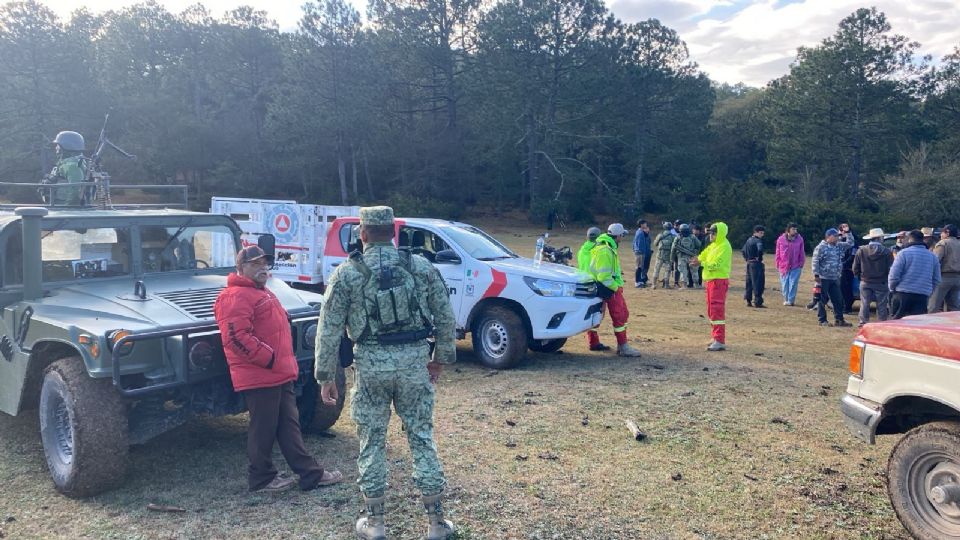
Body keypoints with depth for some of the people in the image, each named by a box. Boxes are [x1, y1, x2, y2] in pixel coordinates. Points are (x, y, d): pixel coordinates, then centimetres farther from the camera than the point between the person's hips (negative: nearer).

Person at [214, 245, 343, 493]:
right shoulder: (235, 297, -13)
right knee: (264, 429, 1)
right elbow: (236, 337, -24)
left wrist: (286, 362, 22)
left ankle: (311, 474, 17)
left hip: (280, 374, 10)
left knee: (289, 426, 12)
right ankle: (261, 478, 16)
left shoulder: (262, 293, 21)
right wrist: (269, 358, -22)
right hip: (259, 377, -10)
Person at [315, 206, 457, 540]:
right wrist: (441, 358, 16)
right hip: (415, 361, 2)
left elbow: (329, 329, -3)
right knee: (422, 438, 10)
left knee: (372, 442, 12)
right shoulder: (421, 267, 2)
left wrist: (326, 377, 4)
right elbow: (446, 318, 5)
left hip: (371, 364, -1)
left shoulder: (347, 273, -2)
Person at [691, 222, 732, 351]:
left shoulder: (724, 246, -13)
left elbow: (717, 264, -22)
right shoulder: (713, 245, 16)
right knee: (711, 310, 16)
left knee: (717, 309, -12)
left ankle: (720, 341, -13)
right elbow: (704, 254, 13)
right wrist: (698, 259, -8)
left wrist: (701, 264, -25)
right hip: (711, 279, 10)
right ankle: (715, 337, 26)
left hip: (719, 280, -10)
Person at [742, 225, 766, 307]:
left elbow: (743, 250, 20)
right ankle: (757, 302, -4)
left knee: (749, 282, 12)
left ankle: (748, 301, 15)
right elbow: (760, 250, -30)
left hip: (749, 264, 8)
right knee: (758, 283, -4)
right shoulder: (758, 240, -12)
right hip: (756, 264, -8)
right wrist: (759, 258, -16)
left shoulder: (749, 240, 13)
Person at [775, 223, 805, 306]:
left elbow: (801, 252, 6)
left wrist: (801, 263, 3)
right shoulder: (781, 239, -1)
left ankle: (791, 300, 2)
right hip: (784, 266, 1)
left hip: (796, 266, -1)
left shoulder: (799, 239, 0)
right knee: (785, 284, 7)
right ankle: (786, 299, 22)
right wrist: (778, 264, 4)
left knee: (793, 284, -4)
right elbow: (778, 253, 5)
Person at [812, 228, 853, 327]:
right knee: (822, 300, 0)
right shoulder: (821, 247, -10)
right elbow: (815, 262, -12)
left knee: (838, 299, 8)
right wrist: (816, 274, -18)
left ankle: (839, 320, 16)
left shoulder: (839, 246, 12)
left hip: (835, 278, 7)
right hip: (824, 278, -7)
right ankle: (822, 320, 7)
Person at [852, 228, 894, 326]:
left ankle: (863, 324, 1)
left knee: (864, 305, 4)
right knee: (881, 307, 5)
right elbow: (891, 269, -10)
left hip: (865, 283, 2)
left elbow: (855, 269, 1)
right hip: (881, 284, -2)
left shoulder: (861, 251, -2)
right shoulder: (887, 252, -9)